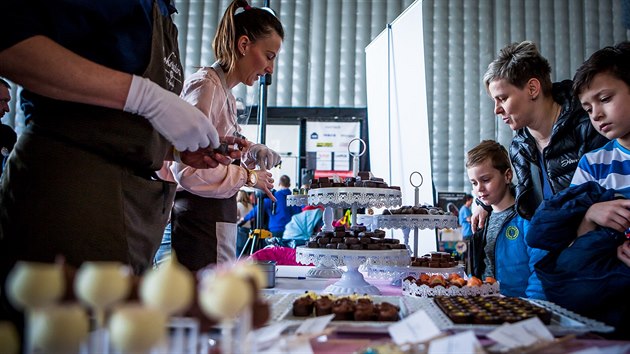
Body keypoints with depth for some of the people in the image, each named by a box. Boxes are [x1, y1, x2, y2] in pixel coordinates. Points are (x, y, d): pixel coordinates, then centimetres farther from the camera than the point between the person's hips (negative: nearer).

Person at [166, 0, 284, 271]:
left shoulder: (225, 93, 17)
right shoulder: (206, 85, -10)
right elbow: (188, 171, -19)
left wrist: (249, 153, 5)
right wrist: (248, 176, -8)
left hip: (216, 222, 9)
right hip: (200, 225, -9)